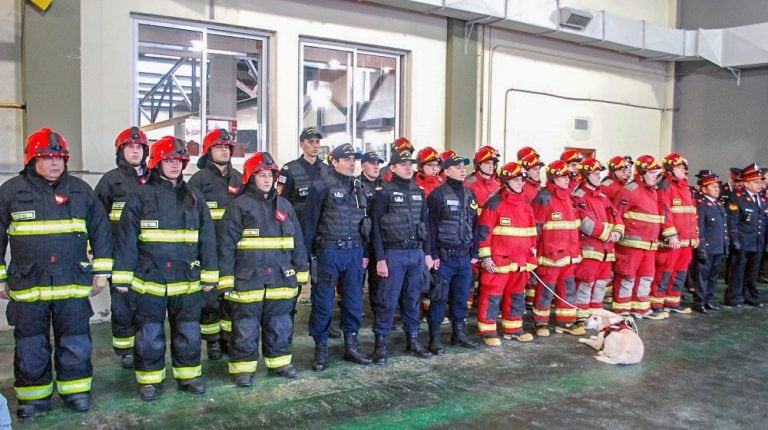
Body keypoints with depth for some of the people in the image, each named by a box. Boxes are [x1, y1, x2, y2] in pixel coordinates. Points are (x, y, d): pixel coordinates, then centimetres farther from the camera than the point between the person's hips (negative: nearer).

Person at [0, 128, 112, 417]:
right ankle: (33, 394, 27)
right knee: (30, 347, 10)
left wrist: (101, 271, 6)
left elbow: (100, 230, 9)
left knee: (75, 344, 8)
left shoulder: (80, 190, 6)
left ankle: (75, 390, 24)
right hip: (27, 285, -1)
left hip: (73, 284, 1)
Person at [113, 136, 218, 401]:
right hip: (149, 279, -2)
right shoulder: (142, 196, -1)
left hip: (187, 280, 3)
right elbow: (127, 238, -3)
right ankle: (150, 379, 22)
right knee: (150, 335, 7)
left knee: (188, 332, 11)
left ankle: (189, 375, 26)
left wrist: (209, 276, 5)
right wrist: (122, 277, -6)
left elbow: (207, 238, 8)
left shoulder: (194, 198, 8)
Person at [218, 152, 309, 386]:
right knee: (246, 327, 4)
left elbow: (297, 242, 14)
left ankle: (279, 361, 29)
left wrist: (301, 273, 12)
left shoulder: (284, 206, 11)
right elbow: (227, 244, -6)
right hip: (248, 280, -4)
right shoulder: (239, 206, -3)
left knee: (279, 324, 14)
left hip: (281, 279, 4)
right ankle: (243, 367, 17)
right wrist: (226, 278, -9)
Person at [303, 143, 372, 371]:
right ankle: (321, 348, 13)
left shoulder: (358, 187, 12)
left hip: (354, 252, 5)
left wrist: (365, 253, 13)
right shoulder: (322, 186, -5)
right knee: (323, 302, 1)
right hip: (329, 252, -5)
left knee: (354, 300, 11)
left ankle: (351, 344, 23)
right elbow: (309, 222, -6)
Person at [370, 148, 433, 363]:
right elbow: (376, 227, -7)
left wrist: (427, 253, 11)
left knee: (412, 299, 12)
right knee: (387, 300, -2)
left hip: (416, 253, 5)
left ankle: (412, 339, 23)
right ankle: (380, 343, 7)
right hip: (393, 253, -5)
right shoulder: (384, 193, -5)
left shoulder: (419, 192, 12)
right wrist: (380, 259, -12)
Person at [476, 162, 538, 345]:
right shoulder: (495, 203, -9)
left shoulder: (526, 206, 12)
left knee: (516, 295, 16)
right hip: (498, 261, -7)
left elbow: (532, 233, 18)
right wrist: (485, 256, -15)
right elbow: (483, 231, -11)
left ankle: (513, 328, 29)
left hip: (520, 262, 7)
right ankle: (488, 331, 8)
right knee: (492, 295, -1)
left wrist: (531, 258, 15)